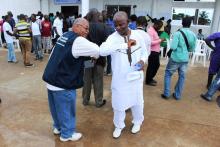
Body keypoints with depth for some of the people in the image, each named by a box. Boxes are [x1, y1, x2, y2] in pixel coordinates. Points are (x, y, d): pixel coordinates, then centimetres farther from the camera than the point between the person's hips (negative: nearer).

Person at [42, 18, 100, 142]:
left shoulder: (64, 36, 11)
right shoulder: (78, 41, -18)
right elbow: (98, 51, -19)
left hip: (51, 79, 9)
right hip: (63, 83, -9)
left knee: (57, 106, 25)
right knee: (66, 109, 10)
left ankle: (58, 127, 45)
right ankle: (67, 134, 28)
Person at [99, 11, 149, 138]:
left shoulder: (138, 35, -6)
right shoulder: (113, 38, -15)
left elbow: (144, 52, 8)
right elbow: (102, 51, -36)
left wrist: (142, 60, -15)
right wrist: (125, 44, -42)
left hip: (136, 76, 2)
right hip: (120, 78, -2)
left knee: (137, 101, 18)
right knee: (119, 103, 11)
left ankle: (137, 122, 46)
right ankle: (119, 126, 38)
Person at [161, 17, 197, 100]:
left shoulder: (178, 33, -14)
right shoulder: (193, 35, 1)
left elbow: (173, 47, -20)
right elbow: (192, 49, 9)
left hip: (175, 58, -4)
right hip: (185, 59, 4)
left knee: (168, 74, 12)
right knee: (182, 77, 15)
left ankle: (166, 94, 11)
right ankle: (177, 95, 23)